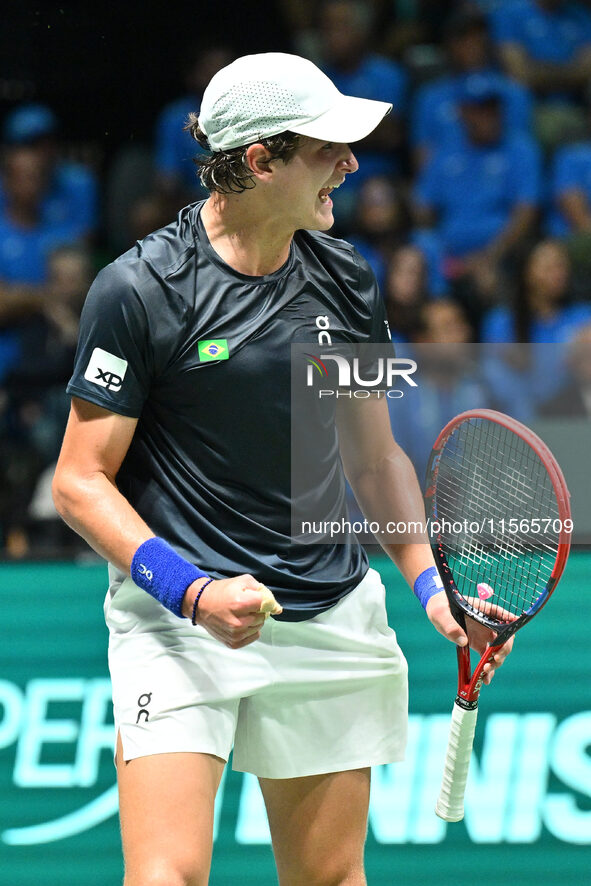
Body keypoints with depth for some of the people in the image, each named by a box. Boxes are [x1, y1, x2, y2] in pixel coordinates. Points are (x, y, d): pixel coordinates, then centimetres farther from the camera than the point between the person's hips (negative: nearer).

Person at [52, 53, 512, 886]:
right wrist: (191, 591, -20)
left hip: (331, 621, 5)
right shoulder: (139, 290, -10)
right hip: (176, 624, -5)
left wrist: (430, 582, 1)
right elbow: (81, 481, -8)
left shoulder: (345, 279, 5)